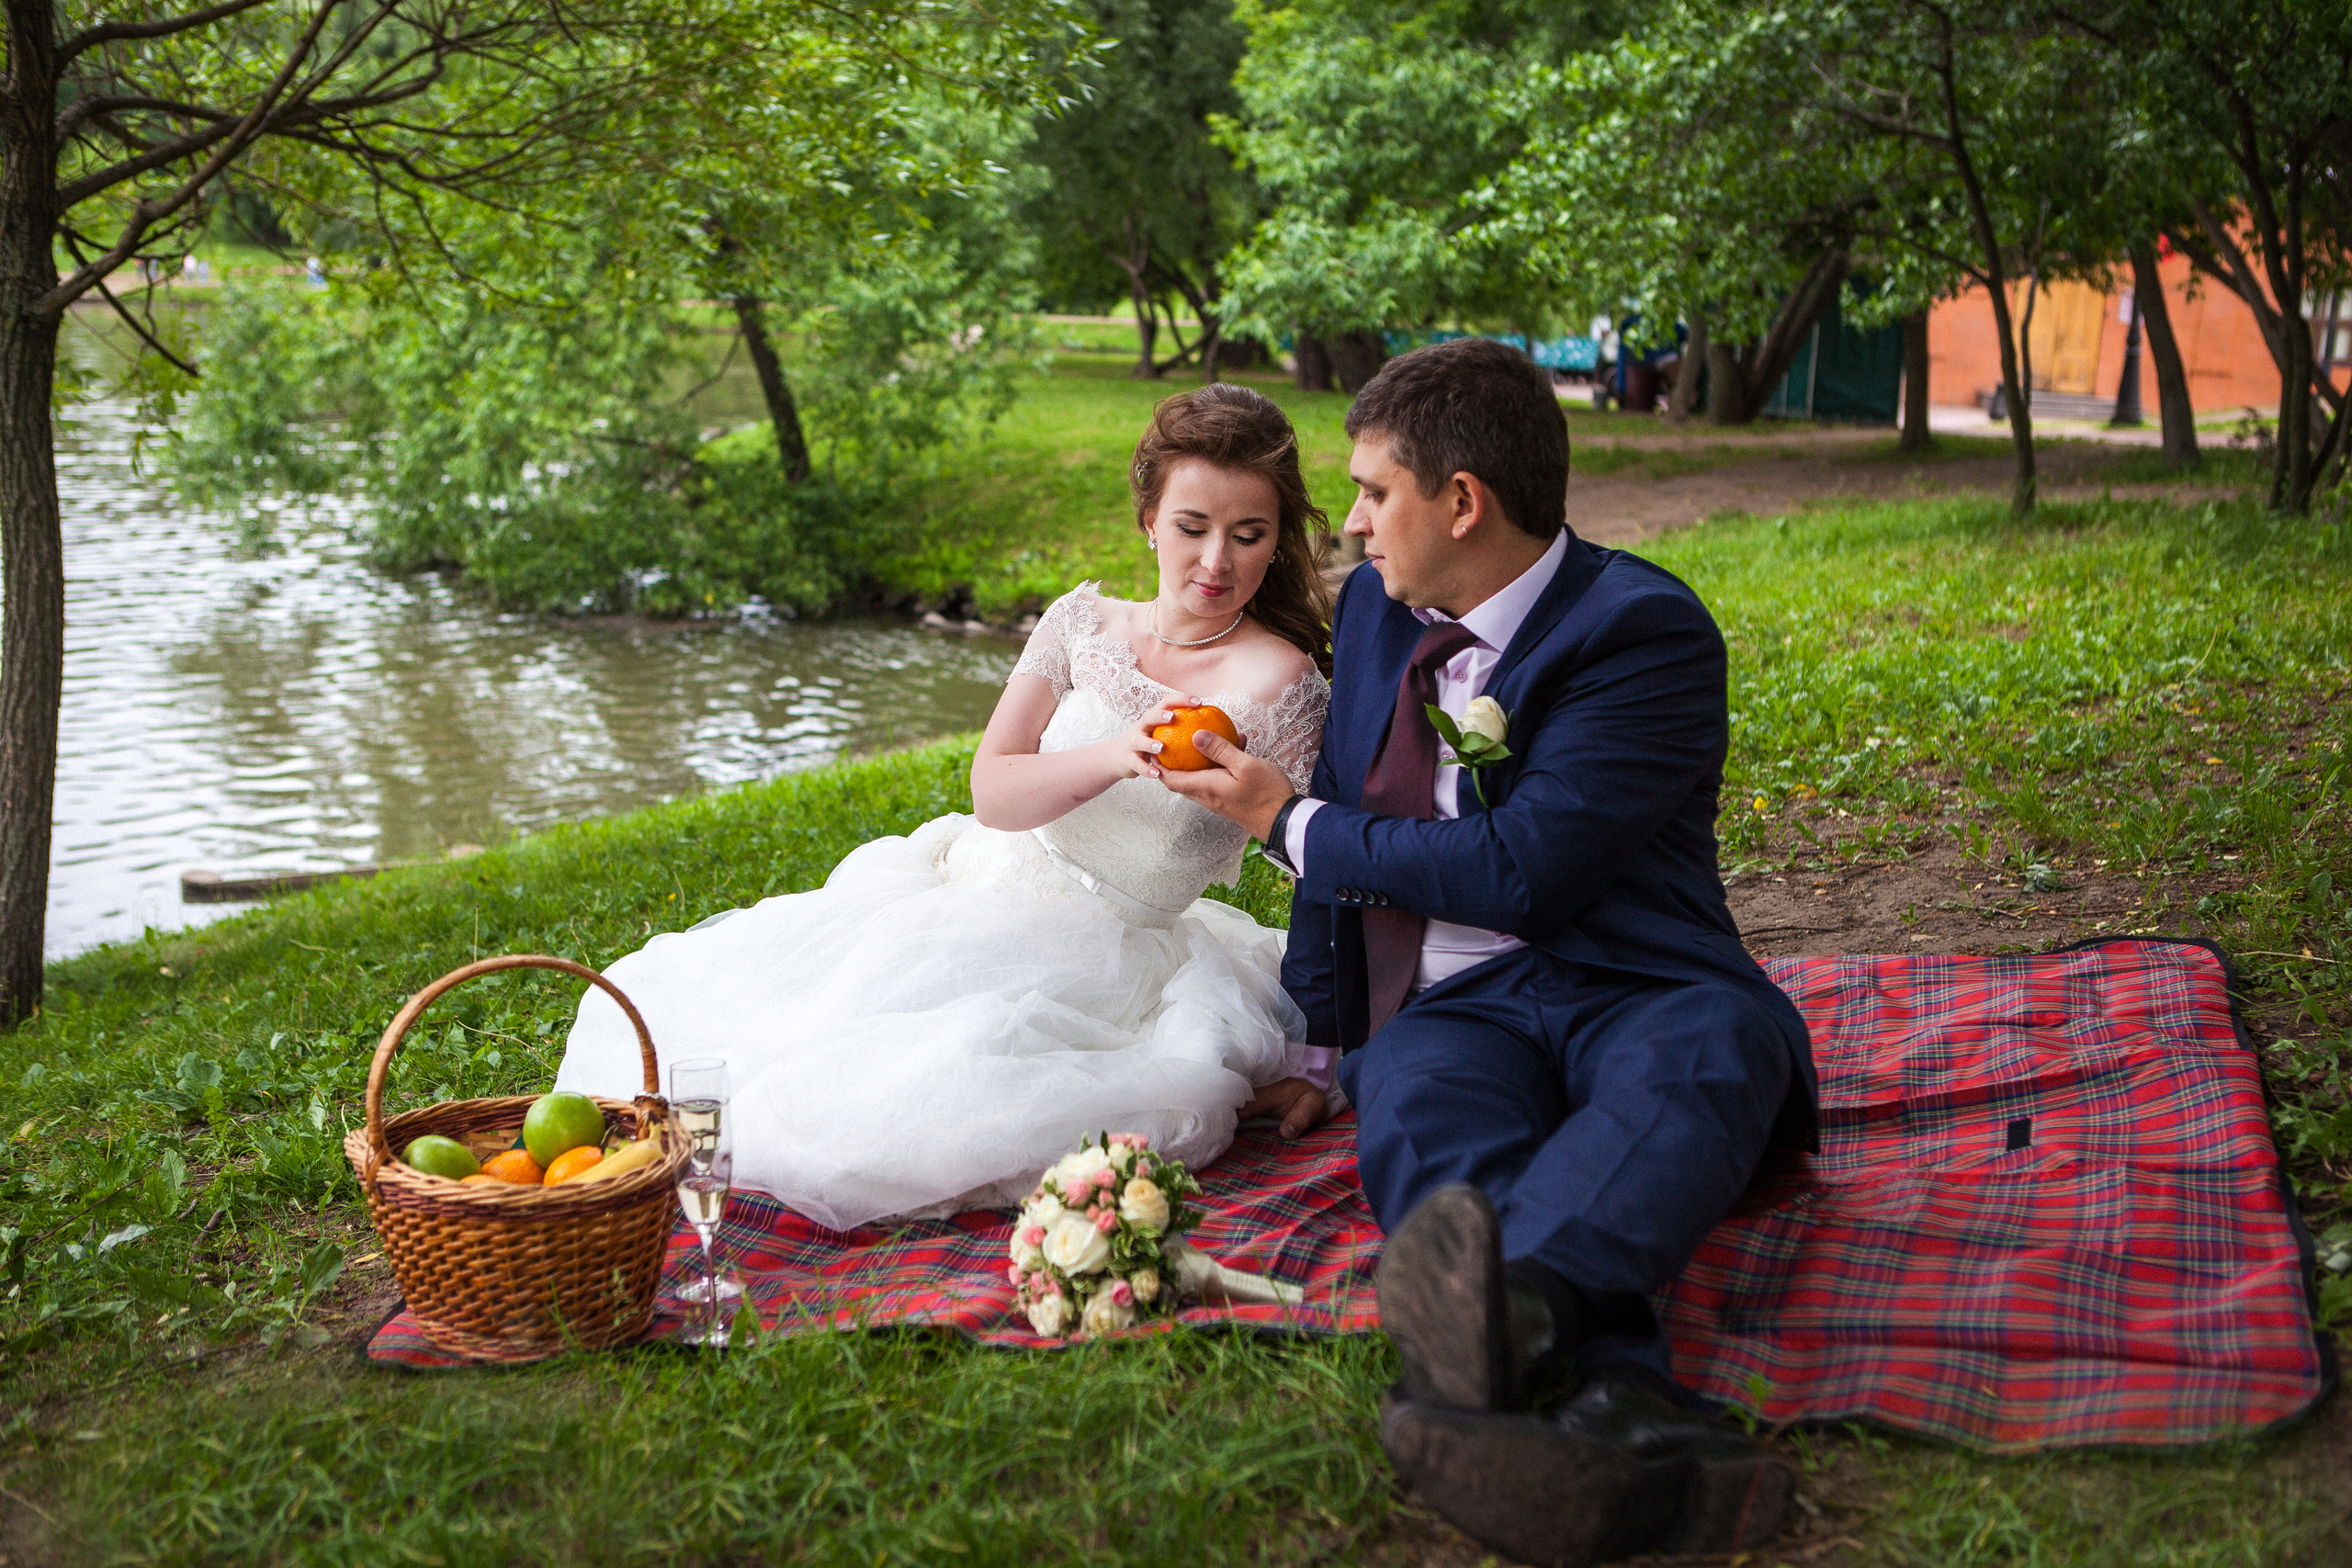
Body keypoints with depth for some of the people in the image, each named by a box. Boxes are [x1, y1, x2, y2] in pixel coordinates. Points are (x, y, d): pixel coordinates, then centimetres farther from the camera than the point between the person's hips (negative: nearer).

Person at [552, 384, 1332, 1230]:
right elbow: (993, 789, -5)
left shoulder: (1280, 683, -9)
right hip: (970, 883, 4)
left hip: (1089, 948, -4)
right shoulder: (1082, 622, 4)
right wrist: (1114, 758, -25)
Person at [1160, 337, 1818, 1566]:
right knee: (1416, 1122, -33)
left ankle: (1515, 1299, -67)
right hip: (1445, 1013, 3)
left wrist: (1290, 825, -6)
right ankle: (1630, 1421, -60)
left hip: (1632, 991, -3)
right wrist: (1313, 1038, 23)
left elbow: (1520, 871, -16)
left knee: (1709, 1044, -38)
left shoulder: (1647, 630, -7)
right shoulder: (1374, 609, 15)